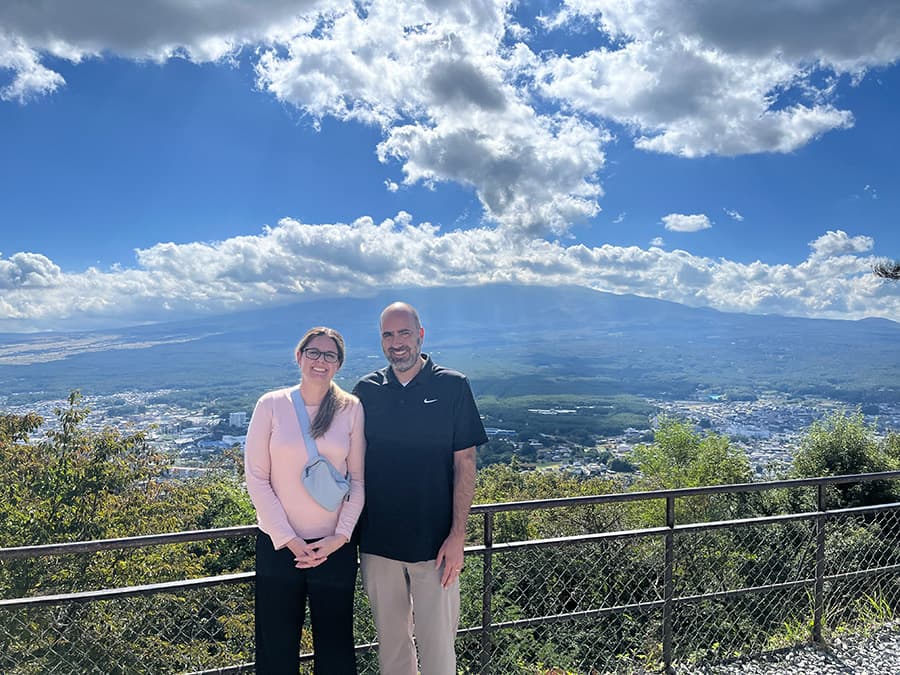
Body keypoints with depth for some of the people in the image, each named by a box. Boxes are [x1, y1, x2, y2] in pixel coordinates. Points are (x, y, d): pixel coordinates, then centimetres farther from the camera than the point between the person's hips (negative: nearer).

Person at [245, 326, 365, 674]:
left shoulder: (351, 409, -3)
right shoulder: (271, 405, -5)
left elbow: (358, 479, 0)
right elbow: (256, 478, -5)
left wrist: (341, 536, -8)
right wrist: (288, 539, -9)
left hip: (335, 546, 1)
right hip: (279, 543, 0)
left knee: (335, 642, 13)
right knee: (277, 643, 13)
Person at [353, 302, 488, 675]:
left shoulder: (453, 387, -5)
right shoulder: (366, 391, 3)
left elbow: (464, 464, -5)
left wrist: (458, 535, -10)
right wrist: (352, 529, 5)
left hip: (435, 543, -2)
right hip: (378, 542, 3)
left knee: (437, 642, 6)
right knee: (390, 642, 16)